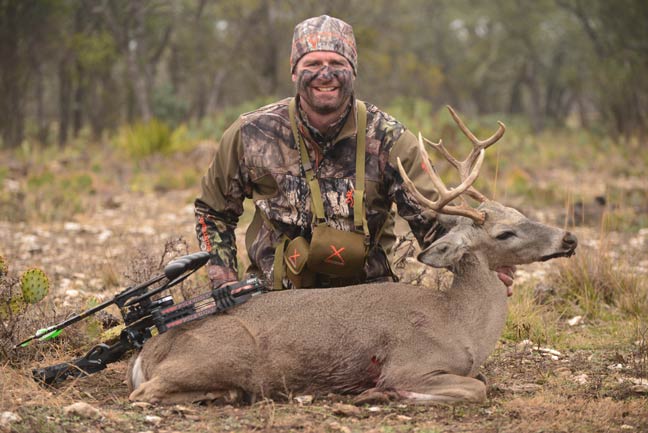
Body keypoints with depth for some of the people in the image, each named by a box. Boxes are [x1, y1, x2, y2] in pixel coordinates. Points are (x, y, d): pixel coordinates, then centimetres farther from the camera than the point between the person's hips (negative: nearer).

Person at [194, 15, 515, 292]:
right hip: (275, 299, 0)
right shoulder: (251, 134, -3)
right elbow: (213, 212, 13)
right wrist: (224, 284, 2)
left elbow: (432, 219, -11)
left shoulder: (387, 140, -6)